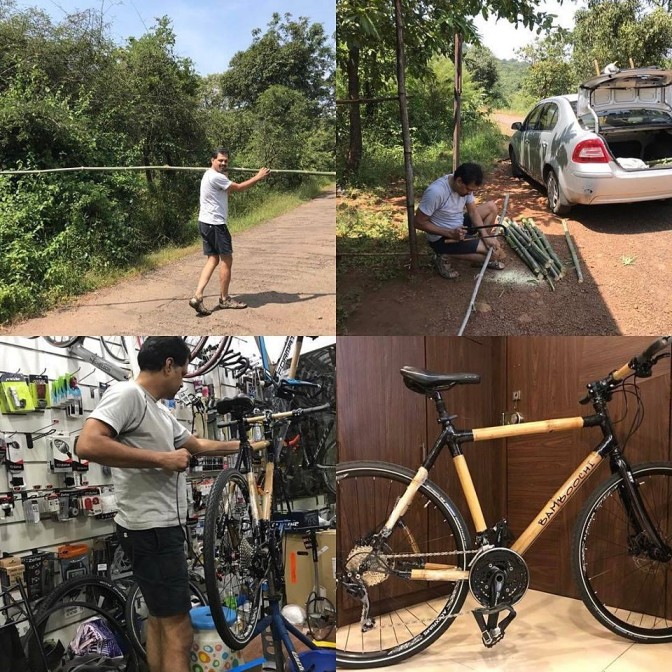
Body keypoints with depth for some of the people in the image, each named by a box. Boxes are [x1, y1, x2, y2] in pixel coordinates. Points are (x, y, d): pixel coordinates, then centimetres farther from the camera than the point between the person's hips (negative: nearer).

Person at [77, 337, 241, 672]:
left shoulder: (160, 411, 15)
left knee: (159, 619, 18)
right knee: (178, 631, -7)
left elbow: (196, 444, 30)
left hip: (161, 528, 11)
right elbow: (88, 445, -28)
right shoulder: (127, 394, -14)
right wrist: (163, 459, -24)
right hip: (150, 530, -11)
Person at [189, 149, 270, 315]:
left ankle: (197, 297, -2)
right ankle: (224, 299, 12)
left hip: (206, 223, 10)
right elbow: (239, 187, -13)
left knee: (213, 259, 8)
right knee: (226, 260, 1)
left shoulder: (210, 175, 17)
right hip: (215, 224, -10)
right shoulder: (215, 177, -16)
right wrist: (258, 177, -2)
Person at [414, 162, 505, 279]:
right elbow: (419, 222, -25)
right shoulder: (436, 192, -31)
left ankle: (480, 246, 11)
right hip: (442, 238, -8)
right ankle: (445, 255, -4)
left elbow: (473, 212, 1)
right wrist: (450, 233, -28)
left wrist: (486, 237, -14)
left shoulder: (465, 185, -8)